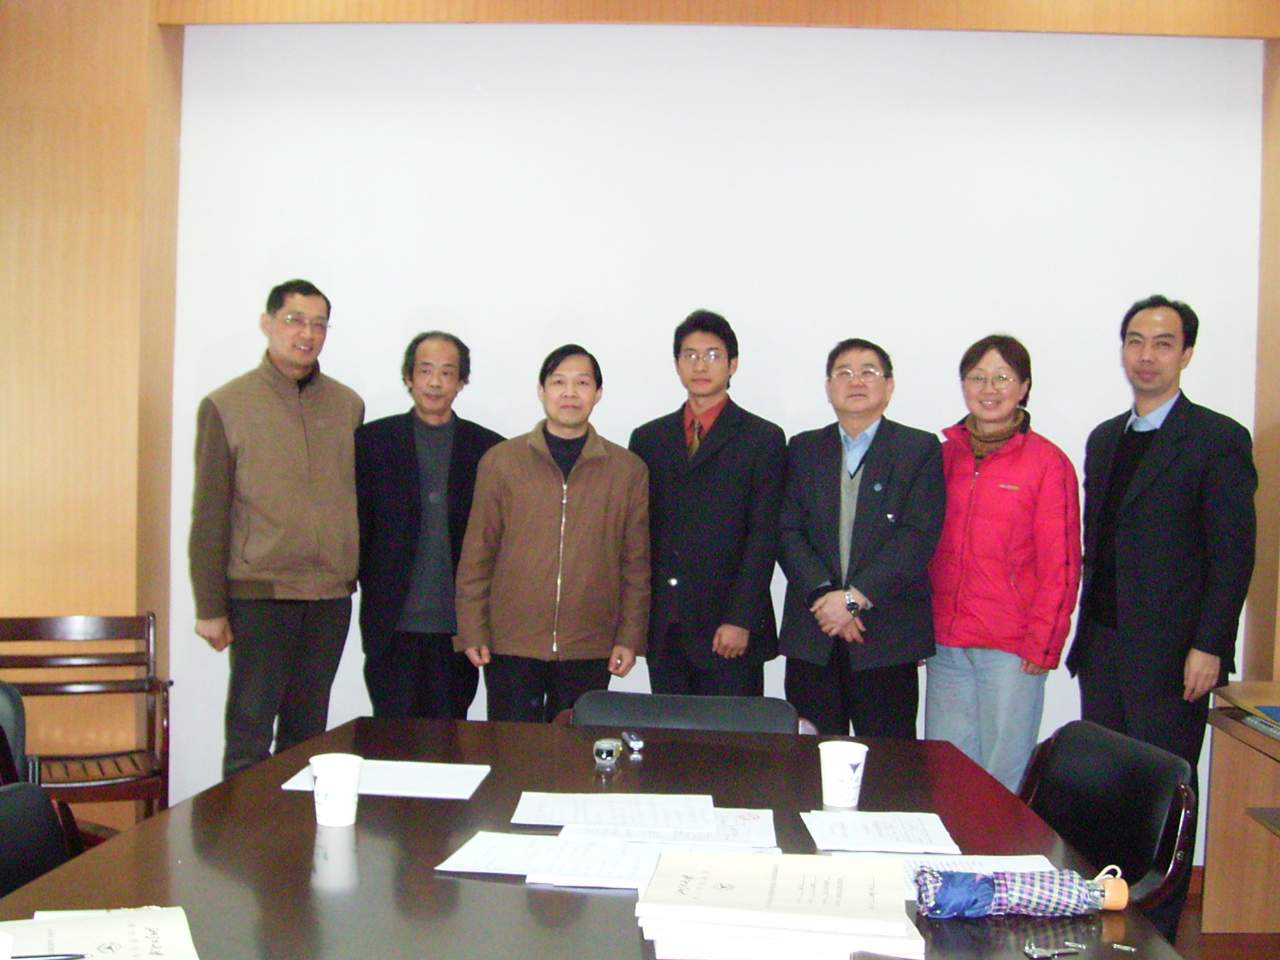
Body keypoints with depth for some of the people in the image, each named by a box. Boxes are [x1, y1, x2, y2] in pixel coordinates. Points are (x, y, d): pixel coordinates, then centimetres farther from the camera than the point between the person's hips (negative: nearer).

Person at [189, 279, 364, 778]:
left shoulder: (348, 406, 8)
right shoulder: (225, 405, -1)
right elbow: (209, 514, -2)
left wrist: (357, 574, 8)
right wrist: (209, 606, -4)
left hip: (331, 594, 3)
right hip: (259, 592, -3)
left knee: (307, 731, 11)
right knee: (249, 734, 0)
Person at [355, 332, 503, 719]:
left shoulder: (488, 449, 6)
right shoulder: (372, 440, 5)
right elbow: (358, 525, 5)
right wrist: (370, 589, -2)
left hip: (458, 625, 1)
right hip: (393, 626, 0)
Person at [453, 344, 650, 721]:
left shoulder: (628, 469, 5)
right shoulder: (500, 461, 3)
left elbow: (636, 562, 6)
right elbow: (476, 555, 4)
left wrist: (630, 637, 2)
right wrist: (472, 631, 0)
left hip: (590, 649, 1)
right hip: (511, 645, 0)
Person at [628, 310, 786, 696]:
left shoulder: (763, 439, 1)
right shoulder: (648, 439, 13)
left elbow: (763, 538, -6)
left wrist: (740, 620, -13)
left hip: (729, 630, -3)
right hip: (663, 628, 4)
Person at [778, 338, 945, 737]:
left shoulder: (920, 449, 3)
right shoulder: (803, 449, 12)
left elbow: (919, 536, -8)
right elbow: (788, 532, 3)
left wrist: (855, 597, -15)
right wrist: (823, 594, -12)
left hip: (888, 638, -2)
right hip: (811, 636, 3)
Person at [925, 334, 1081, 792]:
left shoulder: (1047, 462, -2)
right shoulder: (941, 455, 9)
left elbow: (1061, 565, -2)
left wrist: (1042, 645, -7)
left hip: (1011, 647, -4)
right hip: (945, 642, 4)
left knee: (1003, 779, 0)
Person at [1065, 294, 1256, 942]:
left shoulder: (1218, 439, -5)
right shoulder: (1104, 439, 15)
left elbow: (1234, 553, -9)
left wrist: (1208, 646, -14)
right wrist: (1086, 631, 11)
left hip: (1170, 651, -6)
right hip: (1103, 646, 6)